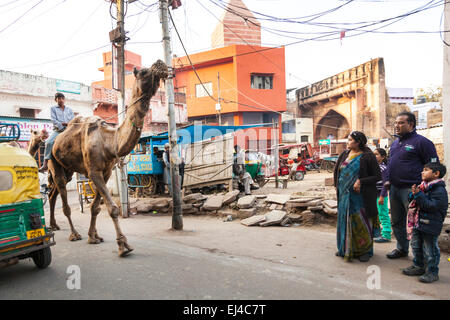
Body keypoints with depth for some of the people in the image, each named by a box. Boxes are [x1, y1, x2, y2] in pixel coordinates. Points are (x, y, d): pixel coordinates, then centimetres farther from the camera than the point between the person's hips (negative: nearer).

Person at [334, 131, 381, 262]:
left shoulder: (368, 156, -8)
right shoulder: (344, 154, 8)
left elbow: (377, 176, -9)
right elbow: (336, 170, 20)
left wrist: (361, 181, -18)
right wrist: (337, 186, 12)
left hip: (361, 196, -5)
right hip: (345, 195, 5)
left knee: (362, 222, 1)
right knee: (345, 220, 9)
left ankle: (365, 251, 16)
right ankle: (345, 248, 22)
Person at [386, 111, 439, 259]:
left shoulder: (421, 142, -8)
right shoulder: (394, 143, 15)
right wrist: (388, 181, 16)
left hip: (411, 190, -8)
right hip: (394, 189, 8)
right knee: (397, 222, 16)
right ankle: (402, 249, 32)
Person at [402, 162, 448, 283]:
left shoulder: (439, 190, -17)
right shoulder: (423, 186, 11)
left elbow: (432, 206, -26)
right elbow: (414, 201, 18)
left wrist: (418, 195, -25)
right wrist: (413, 194, -3)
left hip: (430, 225, -9)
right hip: (418, 223, 9)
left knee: (430, 249, 2)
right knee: (416, 246, 18)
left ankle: (432, 272, 16)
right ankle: (418, 266, 33)